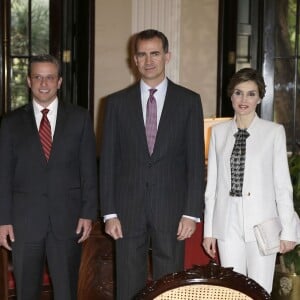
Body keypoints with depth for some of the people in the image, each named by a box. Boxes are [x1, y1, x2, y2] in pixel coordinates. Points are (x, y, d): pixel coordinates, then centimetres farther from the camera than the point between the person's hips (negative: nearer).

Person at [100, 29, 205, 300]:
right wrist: (109, 212, -1)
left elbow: (195, 161, 0)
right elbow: (108, 161, 4)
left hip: (172, 208, -1)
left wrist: (192, 213, -6)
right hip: (128, 209, 1)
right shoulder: (118, 102, 6)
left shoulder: (189, 101, 3)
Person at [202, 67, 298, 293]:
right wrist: (208, 229, 7)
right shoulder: (219, 132, 6)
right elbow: (212, 183, 8)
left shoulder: (274, 132, -2)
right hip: (228, 223, 2)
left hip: (261, 223, -2)